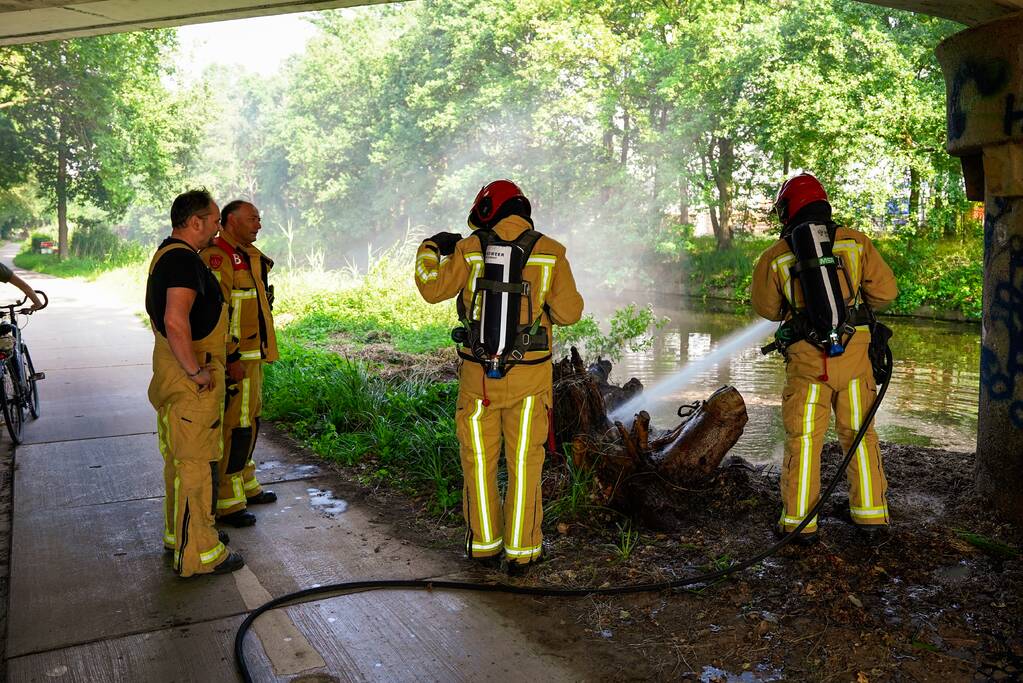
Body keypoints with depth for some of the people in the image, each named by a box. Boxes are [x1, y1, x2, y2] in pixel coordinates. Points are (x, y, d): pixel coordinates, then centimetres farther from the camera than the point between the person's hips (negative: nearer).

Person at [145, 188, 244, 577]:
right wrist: (195, 371, -24)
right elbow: (176, 320, -33)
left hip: (172, 371, 11)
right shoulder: (184, 260, -20)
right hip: (191, 383, -11)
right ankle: (197, 553, 8)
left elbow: (160, 315, 25)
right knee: (197, 463, -2)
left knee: (181, 459, 20)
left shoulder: (166, 254, 15)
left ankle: (178, 533, 35)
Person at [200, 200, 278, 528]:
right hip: (234, 359, -10)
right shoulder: (216, 258, -16)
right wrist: (231, 358, -22)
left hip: (252, 356, 10)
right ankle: (226, 502, 4)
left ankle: (246, 486, 32)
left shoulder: (248, 255, 17)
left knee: (249, 422, 18)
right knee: (235, 426, -6)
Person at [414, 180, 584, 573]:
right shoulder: (550, 252, -2)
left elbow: (433, 288, 3)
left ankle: (484, 545, 23)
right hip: (529, 377, 0)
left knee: (478, 461, 14)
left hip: (478, 374, 0)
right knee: (524, 463, 10)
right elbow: (569, 312, -1)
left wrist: (429, 249, 20)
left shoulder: (470, 249, -3)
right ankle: (521, 551, 16)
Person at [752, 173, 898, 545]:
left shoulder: (775, 256, 1)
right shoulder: (856, 242, 3)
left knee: (802, 440, 7)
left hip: (806, 358, -1)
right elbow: (885, 292, 3)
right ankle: (871, 516, 19)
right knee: (860, 434, 14)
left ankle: (799, 521, 10)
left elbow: (766, 308, 11)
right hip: (854, 351, 2)